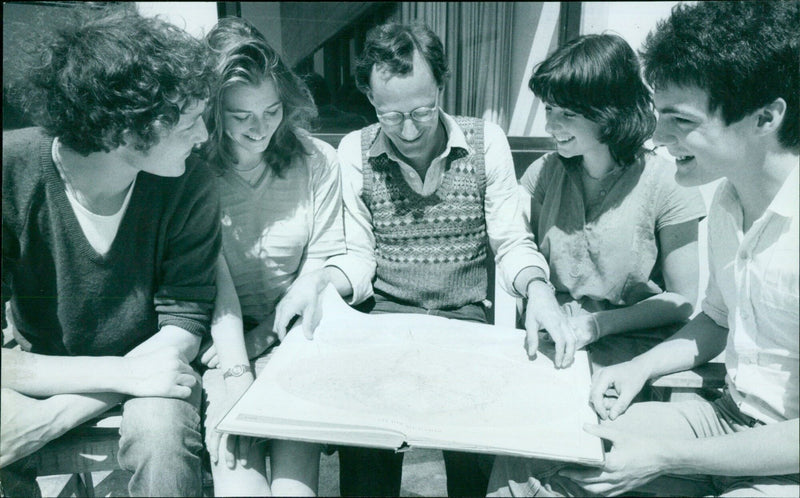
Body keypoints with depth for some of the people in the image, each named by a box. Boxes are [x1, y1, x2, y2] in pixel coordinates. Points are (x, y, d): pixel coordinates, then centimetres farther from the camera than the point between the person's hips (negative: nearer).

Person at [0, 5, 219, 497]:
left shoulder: (190, 189, -18)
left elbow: (185, 320, -12)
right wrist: (120, 373, -27)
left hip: (143, 364, 0)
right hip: (44, 370, 1)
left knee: (163, 435, -32)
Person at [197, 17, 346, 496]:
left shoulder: (318, 160, 2)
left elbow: (324, 259, 1)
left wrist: (266, 334, -9)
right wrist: (236, 372, -22)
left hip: (293, 332, 2)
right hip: (224, 336, -1)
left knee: (296, 455, -21)